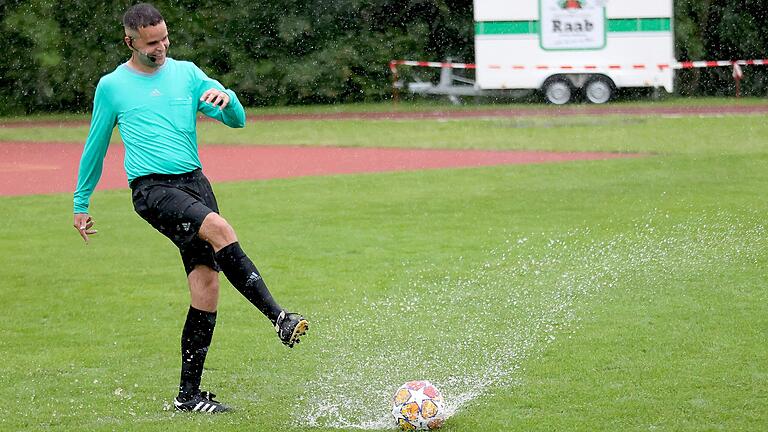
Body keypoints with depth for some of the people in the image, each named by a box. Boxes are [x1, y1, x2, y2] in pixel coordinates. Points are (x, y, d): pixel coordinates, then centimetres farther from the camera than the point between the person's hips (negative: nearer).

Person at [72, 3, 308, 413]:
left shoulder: (186, 73, 12)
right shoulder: (111, 86, 6)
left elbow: (237, 120, 9)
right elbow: (95, 147, 17)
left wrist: (226, 98, -14)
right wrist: (81, 203, 22)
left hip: (195, 181, 4)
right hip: (152, 188, -4)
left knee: (206, 286, -3)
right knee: (219, 228, -32)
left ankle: (188, 394, 6)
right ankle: (279, 318, -35)